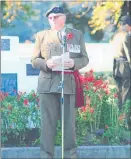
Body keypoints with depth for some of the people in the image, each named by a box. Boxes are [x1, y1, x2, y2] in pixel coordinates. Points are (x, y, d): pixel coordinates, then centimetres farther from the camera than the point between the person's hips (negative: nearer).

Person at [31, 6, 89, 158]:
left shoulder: (77, 34, 11)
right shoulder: (41, 35, 11)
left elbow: (84, 58, 9)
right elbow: (34, 60, 9)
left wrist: (74, 63, -13)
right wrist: (46, 63, -13)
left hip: (69, 83, 0)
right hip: (47, 84, 0)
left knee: (69, 123, 3)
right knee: (47, 123, 0)